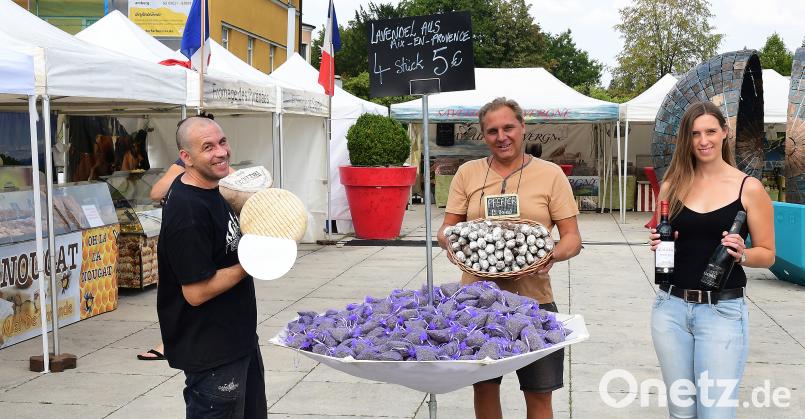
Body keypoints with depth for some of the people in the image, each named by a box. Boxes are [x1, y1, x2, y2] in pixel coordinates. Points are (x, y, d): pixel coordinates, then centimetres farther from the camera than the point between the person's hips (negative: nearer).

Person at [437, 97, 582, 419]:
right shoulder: (468, 173, 6)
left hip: (533, 299, -2)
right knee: (484, 388, 13)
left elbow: (572, 238, 0)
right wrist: (451, 242, -15)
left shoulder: (551, 174, 1)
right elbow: (446, 229, 9)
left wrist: (555, 254, -22)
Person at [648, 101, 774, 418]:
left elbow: (767, 254, 1)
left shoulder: (749, 188, -3)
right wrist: (658, 244, -5)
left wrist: (741, 254, -18)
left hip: (723, 311, -3)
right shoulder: (673, 185, 5)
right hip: (671, 307, 3)